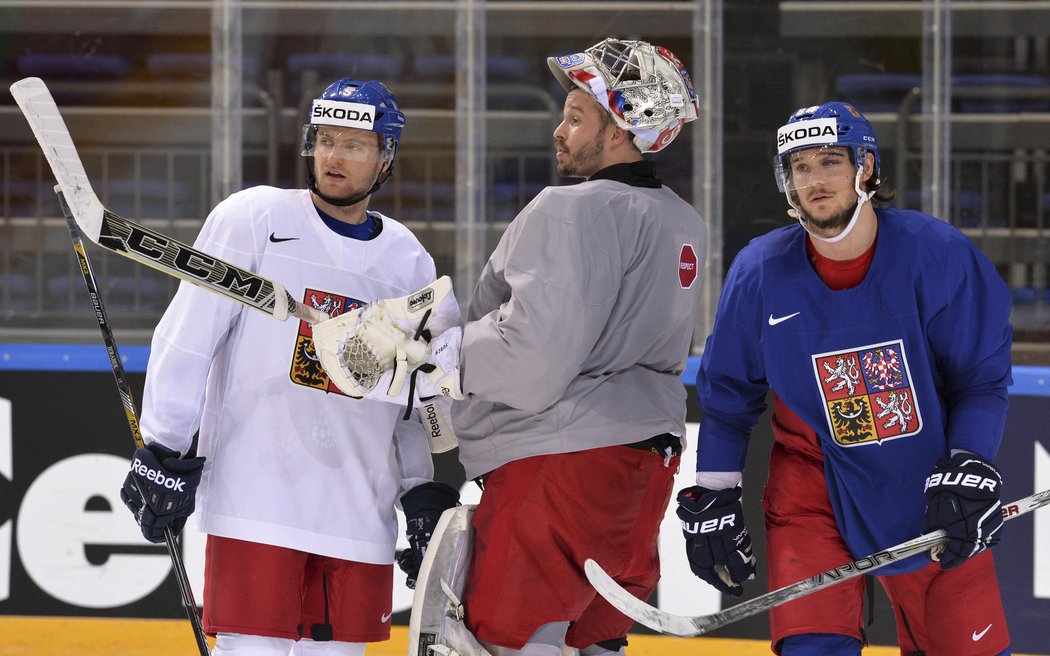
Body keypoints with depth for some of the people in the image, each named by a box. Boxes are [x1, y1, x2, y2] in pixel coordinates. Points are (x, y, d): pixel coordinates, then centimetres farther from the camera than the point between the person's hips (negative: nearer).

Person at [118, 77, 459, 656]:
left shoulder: (410, 262, 12)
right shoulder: (254, 219, -1)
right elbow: (187, 339, -4)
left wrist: (425, 495, 14)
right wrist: (164, 453, -9)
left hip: (358, 510, 4)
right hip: (255, 495, -4)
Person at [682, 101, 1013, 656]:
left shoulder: (938, 255, -15)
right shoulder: (761, 273, -10)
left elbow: (982, 378, -7)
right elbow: (727, 394, 3)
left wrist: (969, 472, -17)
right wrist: (712, 498, 2)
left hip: (928, 483, 0)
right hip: (814, 485, 0)